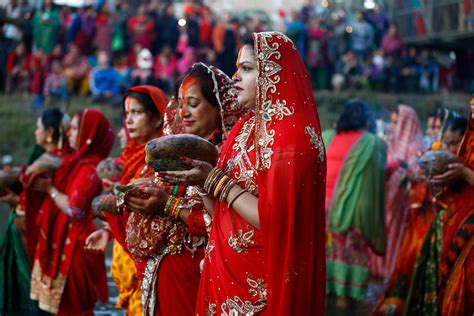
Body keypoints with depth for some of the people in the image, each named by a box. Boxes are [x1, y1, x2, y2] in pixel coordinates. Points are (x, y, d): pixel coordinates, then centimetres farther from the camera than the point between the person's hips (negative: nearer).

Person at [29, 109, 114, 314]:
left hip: (75, 245, -9)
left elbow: (74, 209, -23)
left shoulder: (90, 169, -17)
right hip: (64, 242, 9)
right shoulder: (76, 162, 11)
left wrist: (49, 188, -12)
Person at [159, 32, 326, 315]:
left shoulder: (292, 134, -15)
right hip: (226, 272, 8)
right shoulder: (244, 128, 10)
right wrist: (200, 177, -5)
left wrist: (215, 181, -17)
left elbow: (274, 220, -23)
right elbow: (221, 211, 11)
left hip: (258, 285, -8)